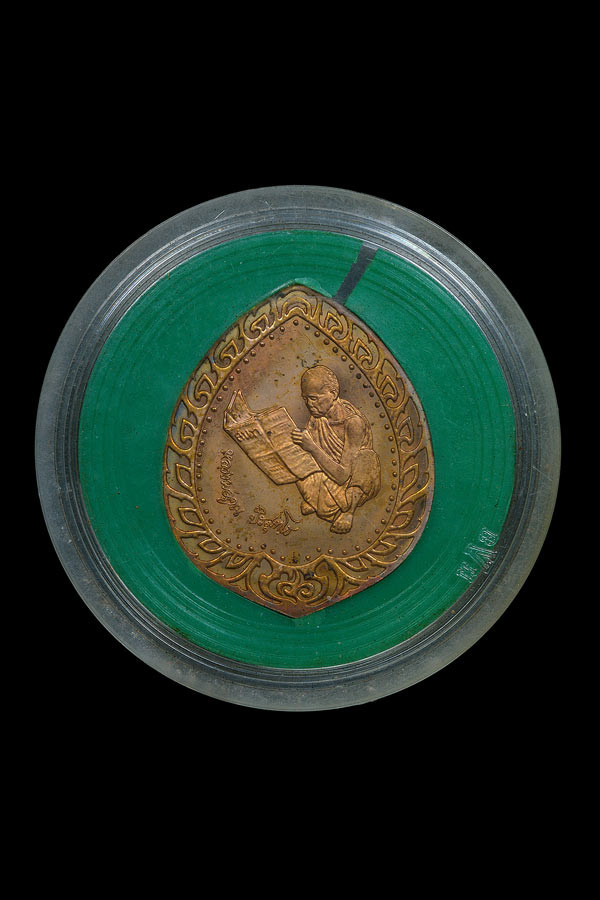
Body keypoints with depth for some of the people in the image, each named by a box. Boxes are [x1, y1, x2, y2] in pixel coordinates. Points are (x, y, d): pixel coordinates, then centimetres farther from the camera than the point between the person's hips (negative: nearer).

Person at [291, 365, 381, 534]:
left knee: (365, 457, -32)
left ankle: (350, 506, -12)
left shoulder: (353, 421, -23)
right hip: (325, 478, 4)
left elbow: (342, 475, -26)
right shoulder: (316, 419, -4)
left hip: (354, 483, -4)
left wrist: (312, 448, -31)